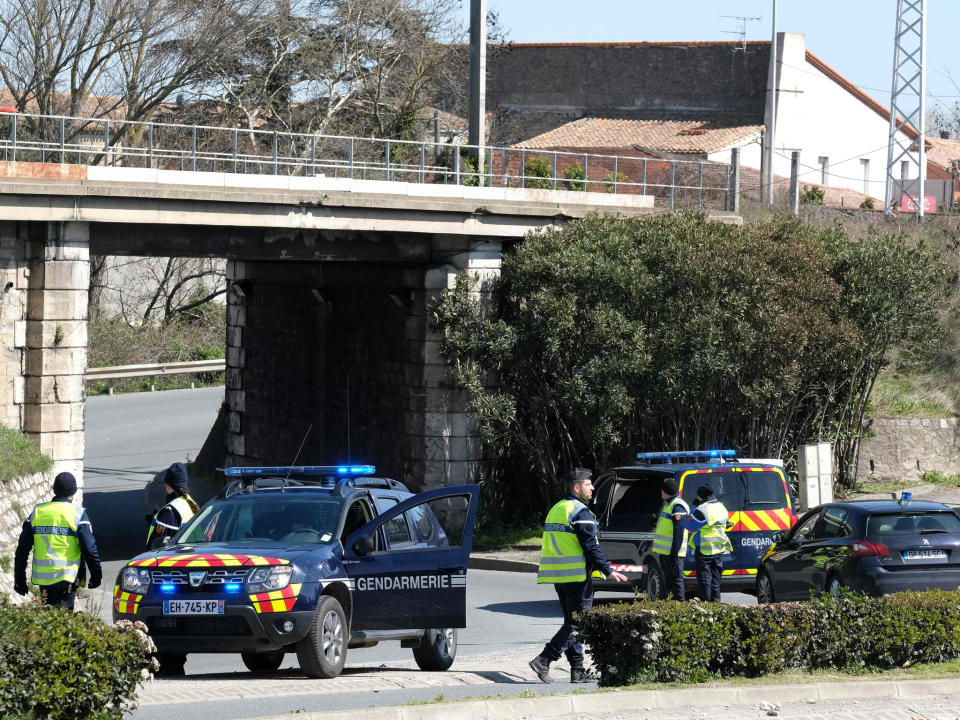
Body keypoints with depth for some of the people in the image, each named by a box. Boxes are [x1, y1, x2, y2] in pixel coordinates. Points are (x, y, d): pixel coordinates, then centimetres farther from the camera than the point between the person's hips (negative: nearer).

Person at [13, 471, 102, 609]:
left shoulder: (37, 512, 7)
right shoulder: (77, 514, -6)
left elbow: (22, 549, 8)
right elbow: (89, 549, -7)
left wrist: (19, 579, 14)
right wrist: (96, 575, 5)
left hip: (43, 577, 4)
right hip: (66, 576, -4)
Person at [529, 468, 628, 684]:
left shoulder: (555, 510, 16)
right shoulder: (581, 513, -12)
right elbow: (591, 547, -17)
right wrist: (608, 571, -14)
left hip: (558, 577, 9)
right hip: (577, 576, -9)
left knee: (571, 621, 12)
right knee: (577, 623, -5)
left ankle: (578, 670, 11)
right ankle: (544, 661, -13)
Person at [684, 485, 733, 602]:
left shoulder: (701, 510, -18)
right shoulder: (721, 507, 7)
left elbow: (689, 525, -10)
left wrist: (693, 509, -1)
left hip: (704, 550, -7)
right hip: (719, 549, 7)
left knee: (704, 577, 0)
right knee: (715, 576, 15)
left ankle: (706, 601, -1)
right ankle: (716, 600, 16)